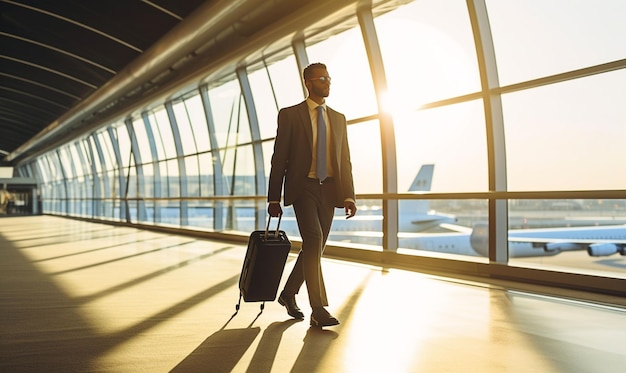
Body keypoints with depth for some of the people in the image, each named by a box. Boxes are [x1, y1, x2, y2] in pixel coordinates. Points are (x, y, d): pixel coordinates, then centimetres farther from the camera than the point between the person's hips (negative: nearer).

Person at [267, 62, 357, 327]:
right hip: (303, 188, -5)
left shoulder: (338, 118, 14)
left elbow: (345, 160, 11)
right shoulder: (289, 115, 1)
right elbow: (279, 158, -1)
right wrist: (273, 198, -4)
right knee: (313, 241, -19)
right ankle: (318, 310, -14)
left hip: (328, 190, 5)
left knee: (315, 248, 8)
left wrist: (349, 196, 1)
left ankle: (288, 294, 29)